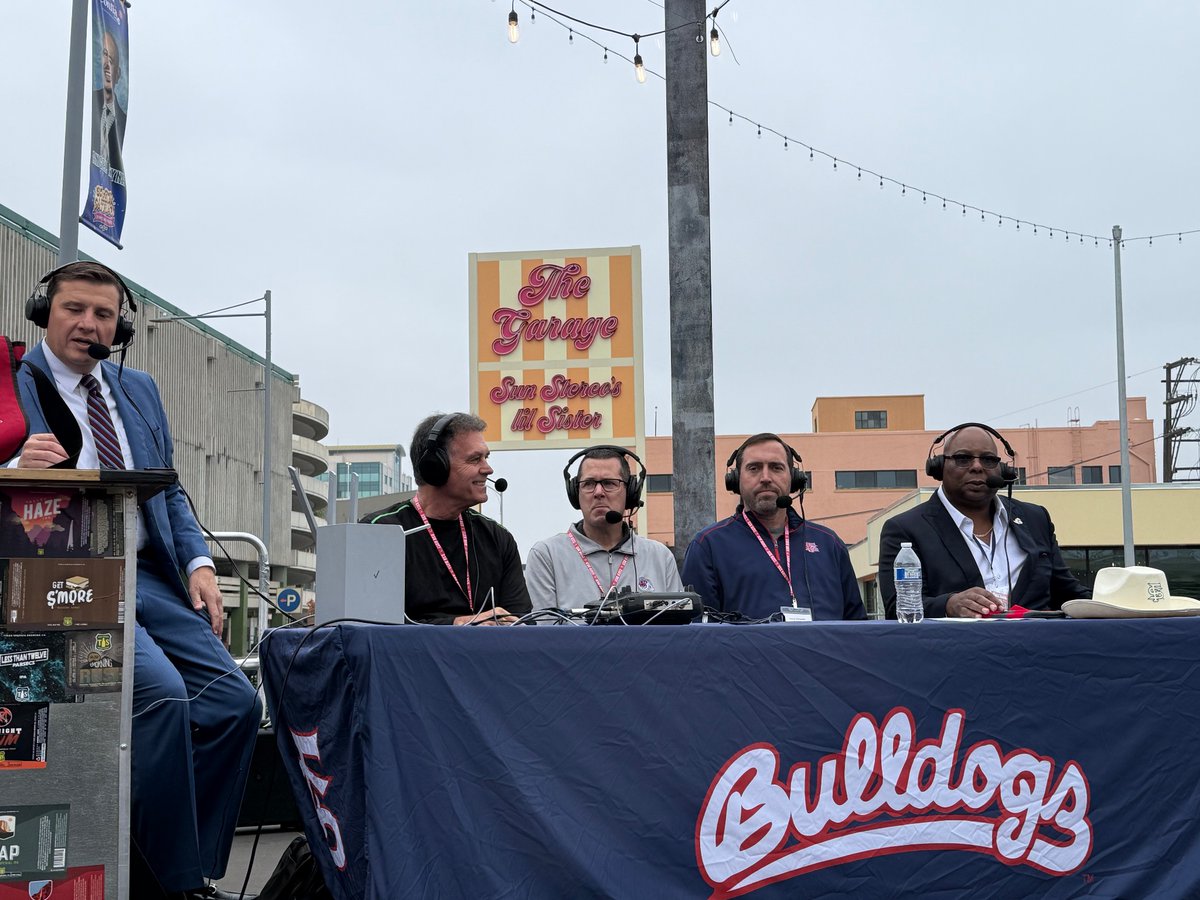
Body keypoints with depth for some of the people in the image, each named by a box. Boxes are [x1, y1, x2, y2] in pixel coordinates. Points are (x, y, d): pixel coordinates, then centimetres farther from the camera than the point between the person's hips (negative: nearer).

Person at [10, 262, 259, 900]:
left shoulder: (139, 391, 20)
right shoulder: (16, 386, 2)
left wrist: (198, 562, 7)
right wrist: (19, 470, -24)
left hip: (150, 577, 6)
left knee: (234, 702, -7)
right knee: (161, 691, -28)